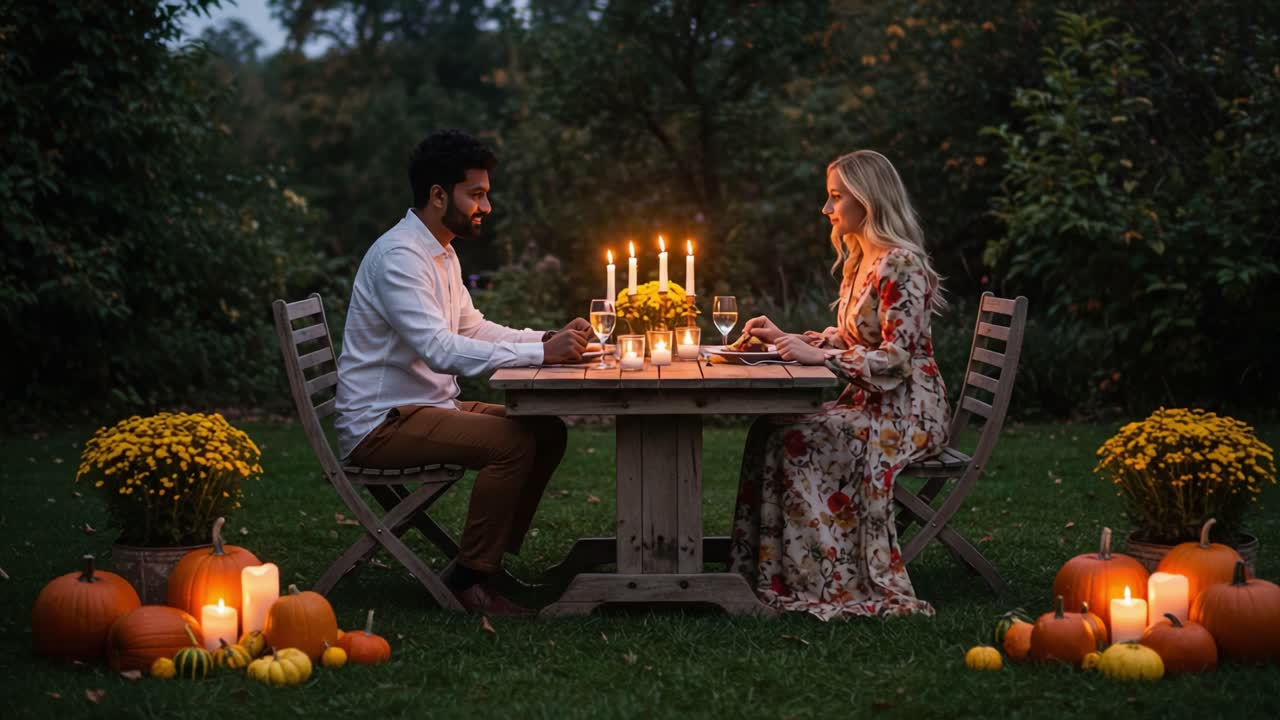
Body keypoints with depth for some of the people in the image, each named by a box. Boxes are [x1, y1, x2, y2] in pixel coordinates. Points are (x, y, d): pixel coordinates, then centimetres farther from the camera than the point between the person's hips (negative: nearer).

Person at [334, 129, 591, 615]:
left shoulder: (441, 254, 14)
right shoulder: (398, 256, -19)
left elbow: (472, 328, 20)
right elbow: (440, 350, -29)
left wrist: (550, 337, 4)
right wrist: (542, 353, -30)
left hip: (431, 407, 10)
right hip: (380, 424, -10)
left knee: (547, 430, 2)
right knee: (514, 442, -26)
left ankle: (494, 559, 7)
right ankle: (469, 578, -15)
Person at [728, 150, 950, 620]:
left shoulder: (902, 264, -15)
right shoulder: (857, 261, 14)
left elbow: (894, 358, -22)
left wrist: (820, 357, -24)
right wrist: (786, 339, 12)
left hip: (905, 410, -9)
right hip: (868, 402, 9)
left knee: (798, 438, -25)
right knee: (770, 429, -12)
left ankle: (824, 579, -17)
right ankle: (768, 569, -13)